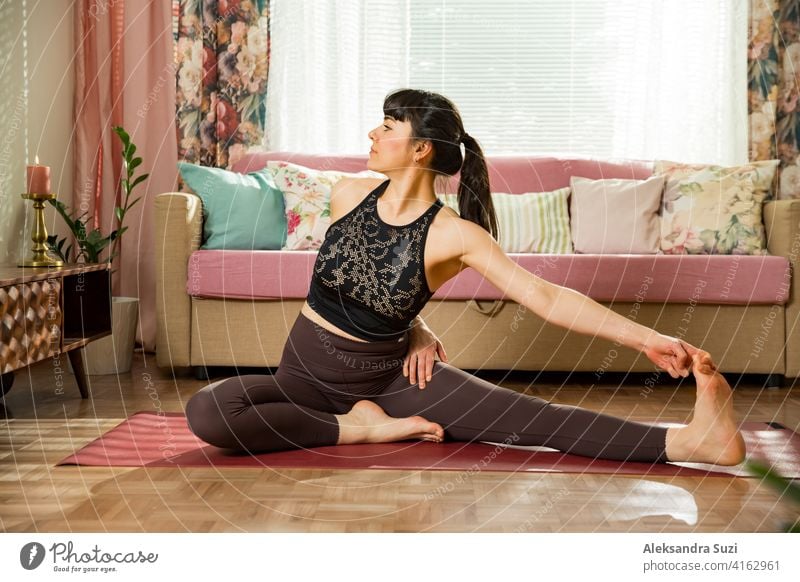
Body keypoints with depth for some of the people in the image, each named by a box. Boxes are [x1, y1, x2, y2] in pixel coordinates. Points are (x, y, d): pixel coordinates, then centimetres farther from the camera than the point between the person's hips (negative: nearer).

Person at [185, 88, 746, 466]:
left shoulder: (453, 234, -16)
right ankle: (358, 428, -16)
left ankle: (685, 441, -29)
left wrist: (646, 337, -31)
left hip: (391, 375, -3)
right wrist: (416, 328, -1)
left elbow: (544, 295, -21)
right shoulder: (348, 195, -6)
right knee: (206, 410, -27)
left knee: (530, 415, -22)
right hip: (308, 373, 3)